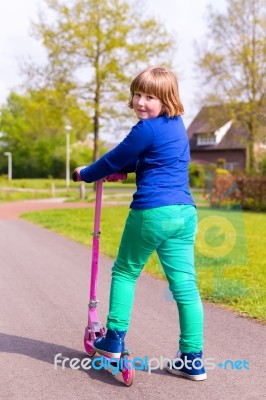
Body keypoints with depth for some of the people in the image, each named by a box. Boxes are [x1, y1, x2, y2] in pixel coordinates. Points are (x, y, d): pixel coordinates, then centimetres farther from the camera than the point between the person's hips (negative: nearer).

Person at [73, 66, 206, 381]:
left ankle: (114, 340, 21)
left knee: (125, 273, 13)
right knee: (185, 285, 6)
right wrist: (122, 170, 34)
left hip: (151, 211, -7)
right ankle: (192, 359, 11)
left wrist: (86, 173, 17)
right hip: (184, 213, 8)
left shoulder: (147, 129, -9)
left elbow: (115, 159, 1)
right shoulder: (177, 125, 17)